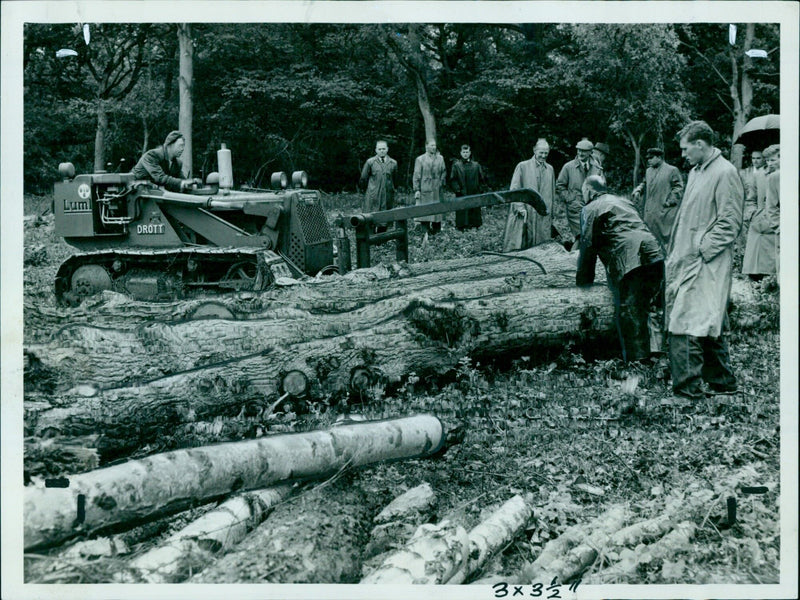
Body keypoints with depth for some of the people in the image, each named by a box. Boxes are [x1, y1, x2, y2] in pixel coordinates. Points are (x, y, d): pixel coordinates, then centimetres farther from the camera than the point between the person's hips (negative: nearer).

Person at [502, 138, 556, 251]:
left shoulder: (550, 169, 14)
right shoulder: (522, 166, 1)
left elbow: (552, 192, 19)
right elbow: (514, 189, -3)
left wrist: (551, 213, 15)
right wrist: (521, 208, -12)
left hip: (544, 216, 4)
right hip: (525, 213, -4)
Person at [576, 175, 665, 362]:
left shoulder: (590, 209, 8)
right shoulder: (622, 201, 31)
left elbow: (588, 245, 6)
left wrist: (583, 280, 15)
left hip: (629, 260, -7)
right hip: (654, 254, 7)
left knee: (629, 312, -4)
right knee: (654, 308, 9)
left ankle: (637, 358, -6)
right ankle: (656, 349, 6)